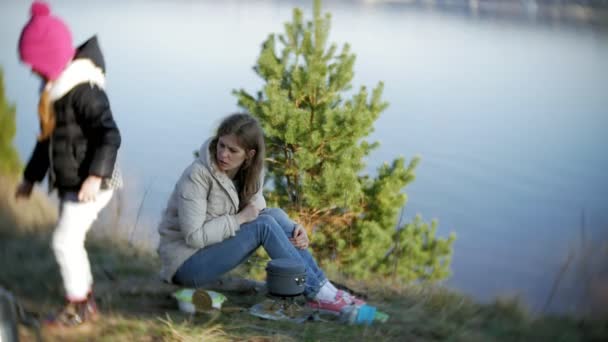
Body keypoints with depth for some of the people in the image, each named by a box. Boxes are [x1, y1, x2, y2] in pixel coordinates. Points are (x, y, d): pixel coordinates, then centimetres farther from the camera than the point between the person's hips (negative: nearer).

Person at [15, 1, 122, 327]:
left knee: (65, 240, -6)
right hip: (70, 184, 9)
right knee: (70, 242, 15)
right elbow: (47, 139, 21)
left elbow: (109, 135, -27)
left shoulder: (84, 90, -19)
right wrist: (31, 177, 25)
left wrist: (95, 176, -37)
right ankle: (85, 300, 27)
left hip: (90, 185, -9)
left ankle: (77, 306, 7)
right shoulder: (55, 89, 11)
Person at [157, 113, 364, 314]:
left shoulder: (249, 172, 2)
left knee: (275, 215, -13)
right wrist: (240, 218, -20)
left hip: (215, 249, 7)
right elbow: (194, 236, -23)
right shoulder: (197, 176, -20)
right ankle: (317, 294, -22)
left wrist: (293, 230, -12)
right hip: (185, 264, -7)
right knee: (264, 224, -23)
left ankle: (323, 285, -15)